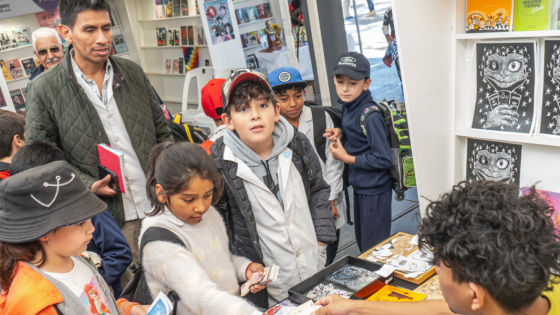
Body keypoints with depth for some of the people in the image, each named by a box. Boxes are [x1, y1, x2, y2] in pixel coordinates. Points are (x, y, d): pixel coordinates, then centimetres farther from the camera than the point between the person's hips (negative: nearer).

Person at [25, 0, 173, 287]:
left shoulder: (132, 72, 6)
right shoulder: (44, 89, -5)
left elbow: (161, 131, 14)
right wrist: (88, 185, -13)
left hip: (162, 206, 3)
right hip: (110, 219, -3)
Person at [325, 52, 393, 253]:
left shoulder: (370, 116, -24)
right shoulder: (348, 108, 2)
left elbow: (384, 159, -23)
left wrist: (347, 158, -19)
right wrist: (340, 136, -6)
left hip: (374, 191, -9)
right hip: (359, 187, 9)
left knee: (374, 249, 6)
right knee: (362, 243, 23)